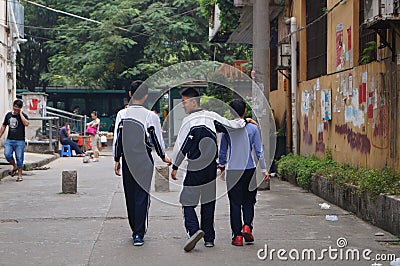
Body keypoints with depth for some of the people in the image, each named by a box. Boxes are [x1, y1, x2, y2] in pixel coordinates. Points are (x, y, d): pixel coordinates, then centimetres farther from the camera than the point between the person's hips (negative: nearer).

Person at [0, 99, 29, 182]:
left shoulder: (23, 115, -1)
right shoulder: (8, 115, 11)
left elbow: (26, 124, -23)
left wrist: (20, 113, -15)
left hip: (19, 141, -3)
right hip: (9, 140, 3)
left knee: (19, 158, -3)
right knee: (7, 154, -15)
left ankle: (20, 175, 10)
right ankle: (14, 167, 13)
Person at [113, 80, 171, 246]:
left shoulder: (121, 114, 0)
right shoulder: (151, 116, -8)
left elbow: (117, 139, 3)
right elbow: (157, 139, 0)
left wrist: (117, 160, 13)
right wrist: (163, 157, 17)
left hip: (127, 160, 3)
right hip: (144, 161, -3)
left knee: (130, 196, 14)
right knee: (142, 196, 0)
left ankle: (135, 230, 25)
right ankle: (138, 234, -6)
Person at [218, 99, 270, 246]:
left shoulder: (227, 129, -3)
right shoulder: (253, 128, -3)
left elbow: (223, 150, 6)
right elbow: (259, 151, -2)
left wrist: (221, 165, 23)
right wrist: (264, 169, 5)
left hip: (233, 171, 0)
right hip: (249, 169, 0)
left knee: (235, 203, 5)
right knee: (248, 201, 14)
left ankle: (237, 235, 4)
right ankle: (247, 226, -7)